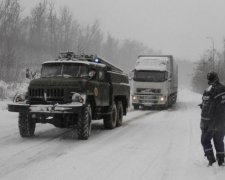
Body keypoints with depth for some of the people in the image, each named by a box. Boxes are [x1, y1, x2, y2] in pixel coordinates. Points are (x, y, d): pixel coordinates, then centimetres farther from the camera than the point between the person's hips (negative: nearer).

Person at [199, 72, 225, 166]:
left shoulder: (208, 92, -16)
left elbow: (206, 110, -17)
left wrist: (203, 124, -10)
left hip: (212, 123, -5)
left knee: (205, 140, 11)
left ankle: (211, 159, 2)